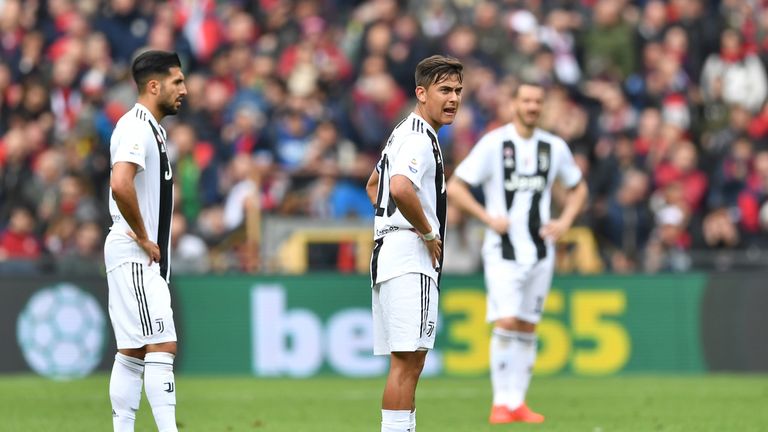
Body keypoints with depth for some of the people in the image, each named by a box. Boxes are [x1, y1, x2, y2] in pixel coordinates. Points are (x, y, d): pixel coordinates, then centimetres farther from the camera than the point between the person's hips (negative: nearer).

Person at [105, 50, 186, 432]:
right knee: (162, 346, -15)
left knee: (132, 352, 9)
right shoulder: (137, 128, -14)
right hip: (134, 256, -10)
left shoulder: (152, 128, 18)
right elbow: (120, 185, -30)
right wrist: (143, 238, -20)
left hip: (145, 258, 10)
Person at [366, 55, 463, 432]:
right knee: (406, 361, -13)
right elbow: (401, 188, -32)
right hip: (410, 259, -11)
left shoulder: (404, 133, 20)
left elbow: (373, 186, 34)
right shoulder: (419, 138, -13)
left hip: (389, 255, 11)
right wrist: (428, 233, -17)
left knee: (410, 362, 11)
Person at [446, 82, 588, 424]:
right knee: (506, 323, -15)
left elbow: (578, 188, 22)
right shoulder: (493, 144, -6)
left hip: (540, 252, 4)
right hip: (503, 251, -4)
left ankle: (517, 402, 13)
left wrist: (564, 222, 6)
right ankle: (501, 402, -9)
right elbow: (454, 189, -5)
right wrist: (488, 218, -13)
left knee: (527, 328, 7)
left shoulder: (554, 147, 6)